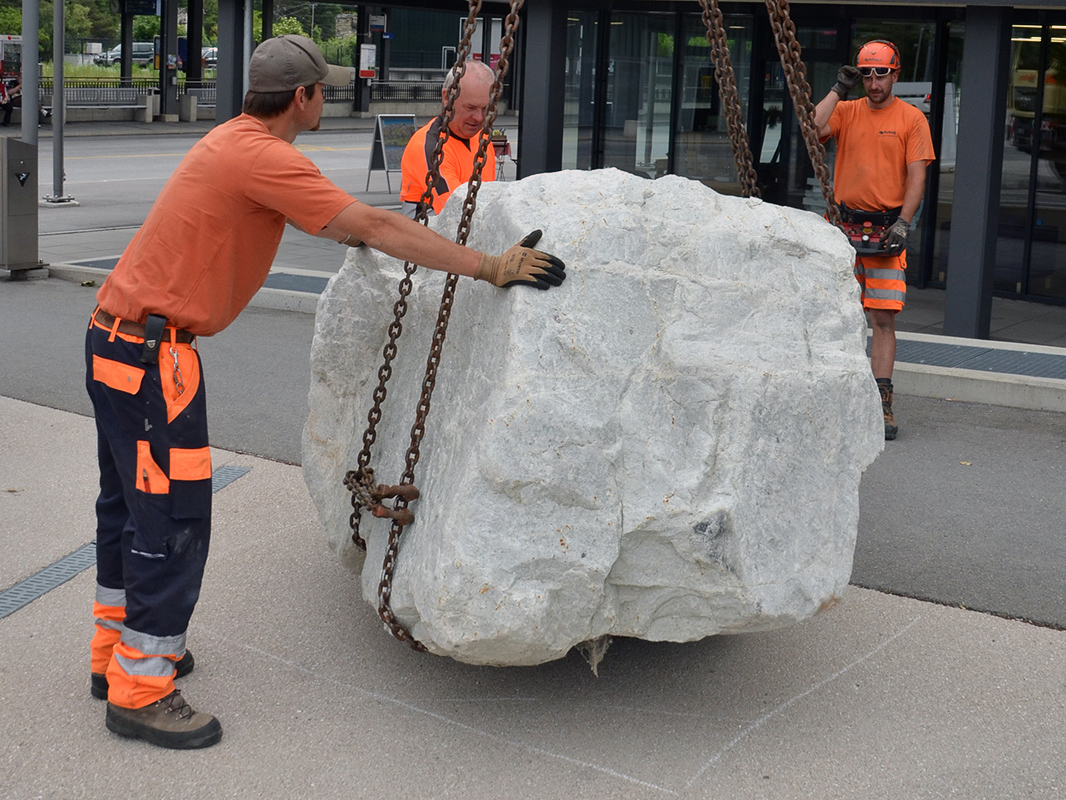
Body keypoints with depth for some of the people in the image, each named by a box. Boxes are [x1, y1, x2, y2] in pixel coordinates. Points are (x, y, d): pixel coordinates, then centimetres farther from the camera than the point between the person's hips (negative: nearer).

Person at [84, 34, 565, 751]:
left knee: (133, 499, 18)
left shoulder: (237, 140, 13)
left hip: (120, 337, 10)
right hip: (151, 350, -10)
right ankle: (140, 691, 1)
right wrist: (490, 269, -19)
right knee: (173, 513, -6)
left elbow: (345, 225, 25)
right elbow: (373, 228, -21)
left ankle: (118, 650, 32)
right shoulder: (263, 158, -18)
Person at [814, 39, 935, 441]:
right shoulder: (846, 111, 10)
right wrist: (839, 89, -3)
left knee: (884, 319, -5)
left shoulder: (911, 118, 3)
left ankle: (882, 404, -4)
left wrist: (902, 224, -11)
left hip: (887, 229, -2)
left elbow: (916, 178, -1)